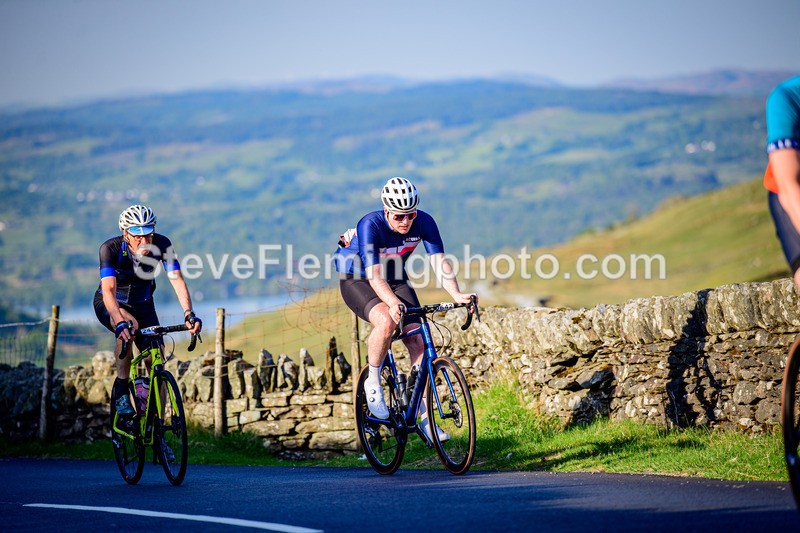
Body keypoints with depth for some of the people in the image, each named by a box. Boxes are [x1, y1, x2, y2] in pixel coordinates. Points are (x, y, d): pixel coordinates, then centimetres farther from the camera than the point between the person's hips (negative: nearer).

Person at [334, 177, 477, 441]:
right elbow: (374, 275, -38)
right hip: (357, 280, -4)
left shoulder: (424, 222, -21)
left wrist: (456, 294, -42)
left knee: (418, 340, -12)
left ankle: (425, 418, -7)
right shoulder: (370, 225, -32)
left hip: (395, 281, 4)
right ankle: (373, 383, -11)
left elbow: (440, 261, -25)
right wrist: (394, 303, -55)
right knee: (386, 322, -35)